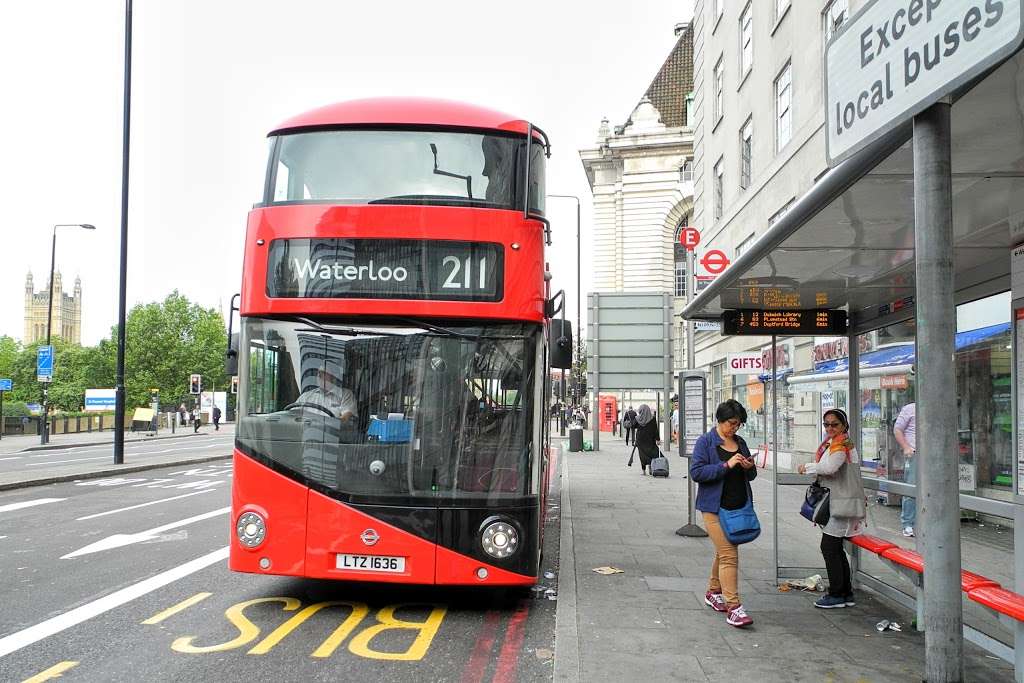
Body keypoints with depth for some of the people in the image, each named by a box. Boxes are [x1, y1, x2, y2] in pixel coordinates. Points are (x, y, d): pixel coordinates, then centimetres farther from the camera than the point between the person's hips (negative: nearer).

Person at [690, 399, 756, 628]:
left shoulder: (740, 442, 13)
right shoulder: (705, 442, -6)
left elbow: (751, 476, 21)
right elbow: (696, 472, -15)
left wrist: (749, 468, -3)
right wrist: (726, 465, -21)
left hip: (738, 506, 7)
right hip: (715, 508, -7)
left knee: (723, 552, 17)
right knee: (729, 555, -12)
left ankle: (713, 593, 34)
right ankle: (733, 607, -12)